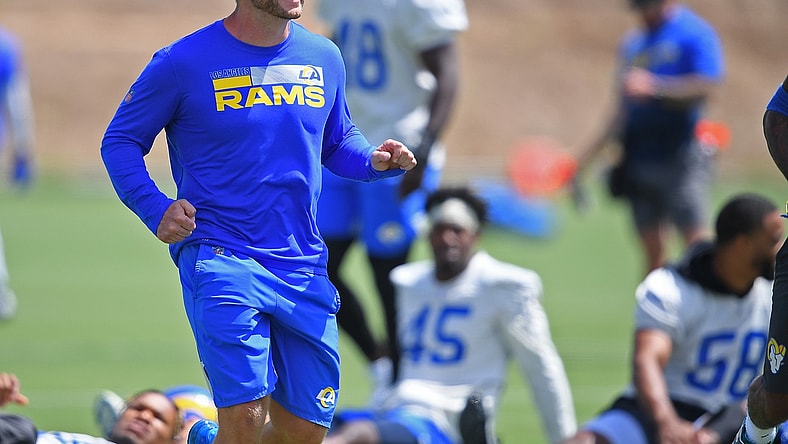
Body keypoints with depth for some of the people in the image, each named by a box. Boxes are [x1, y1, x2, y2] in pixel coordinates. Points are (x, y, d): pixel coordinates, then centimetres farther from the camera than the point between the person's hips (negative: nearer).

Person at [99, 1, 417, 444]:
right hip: (219, 256, -5)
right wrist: (157, 209, -12)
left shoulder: (324, 58, 10)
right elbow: (121, 140, 3)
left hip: (304, 267, 5)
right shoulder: (183, 62, -5)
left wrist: (374, 160, 1)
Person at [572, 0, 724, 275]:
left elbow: (704, 87, -16)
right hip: (639, 161, 6)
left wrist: (655, 87, -28)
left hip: (679, 157, -6)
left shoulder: (696, 33, -3)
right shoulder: (632, 43, 16)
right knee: (653, 252, 6)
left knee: (696, 241, -12)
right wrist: (588, 156, 20)